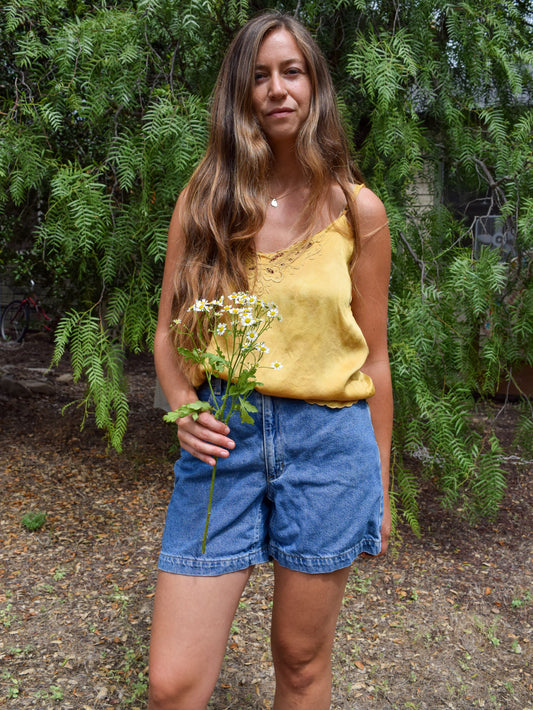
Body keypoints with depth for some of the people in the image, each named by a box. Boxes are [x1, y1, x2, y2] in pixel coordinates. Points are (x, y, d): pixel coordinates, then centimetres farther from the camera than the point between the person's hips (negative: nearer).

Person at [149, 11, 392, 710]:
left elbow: (373, 358, 6)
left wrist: (382, 485, 10)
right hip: (221, 438, 1)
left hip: (328, 441, 0)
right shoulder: (202, 203, 5)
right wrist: (183, 405, -12)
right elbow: (168, 334, 9)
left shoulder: (357, 208, 2)